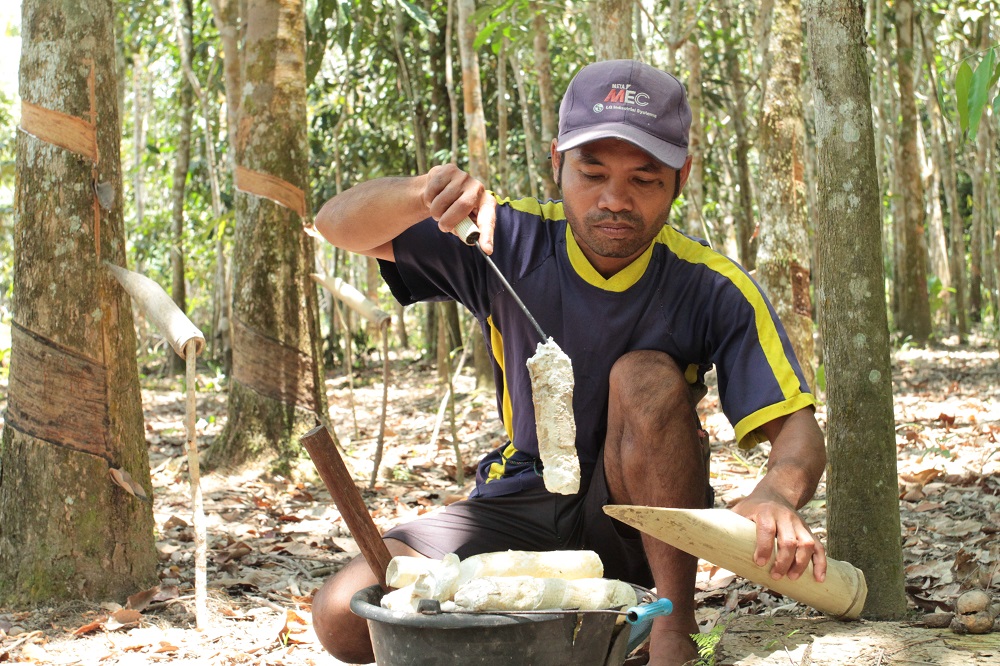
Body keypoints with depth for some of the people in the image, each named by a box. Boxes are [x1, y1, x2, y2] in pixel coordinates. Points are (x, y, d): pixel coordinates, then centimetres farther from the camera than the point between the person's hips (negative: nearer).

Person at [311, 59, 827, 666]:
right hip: (522, 504, 2)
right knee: (345, 616, -18)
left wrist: (774, 498, -46)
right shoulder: (513, 243, -12)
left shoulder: (713, 291, -16)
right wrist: (426, 191, -36)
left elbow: (796, 428, -21)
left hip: (639, 526, -1)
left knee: (647, 375, -31)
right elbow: (339, 225, -12)